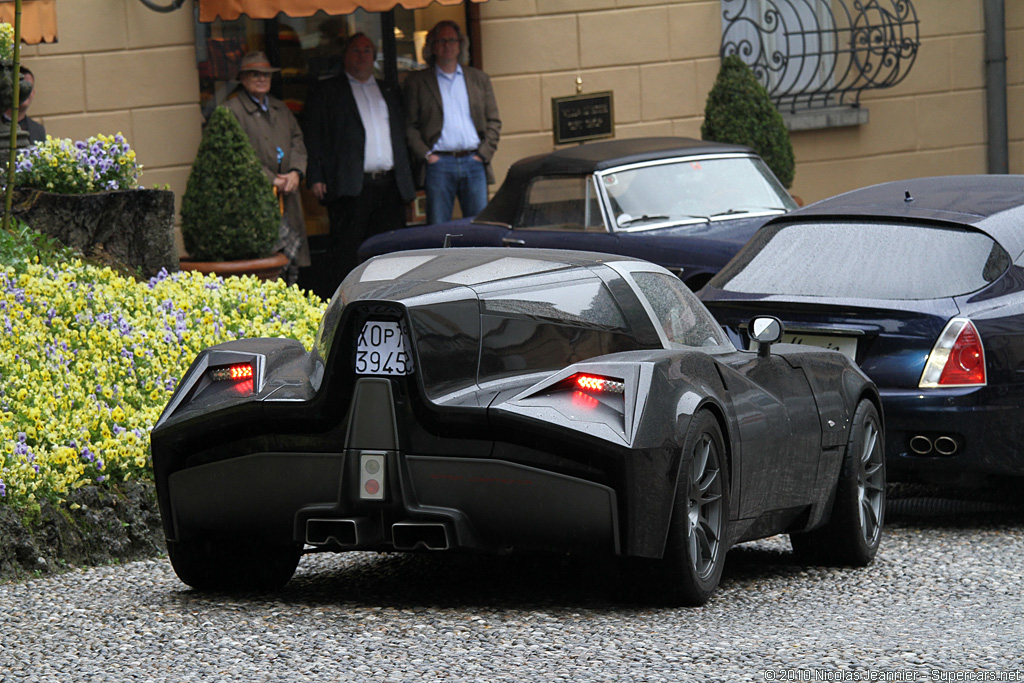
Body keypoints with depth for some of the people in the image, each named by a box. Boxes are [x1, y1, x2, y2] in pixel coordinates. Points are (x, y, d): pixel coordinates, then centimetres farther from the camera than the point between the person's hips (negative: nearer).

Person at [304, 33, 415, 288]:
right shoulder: (327, 92, 8)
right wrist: (316, 178, -9)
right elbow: (315, 138, 2)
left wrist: (406, 181, 13)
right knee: (347, 253, -8)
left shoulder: (389, 93, 23)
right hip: (351, 187, -5)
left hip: (389, 185, 5)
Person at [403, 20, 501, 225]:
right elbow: (409, 125, 5)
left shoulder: (480, 79, 16)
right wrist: (425, 155, -8)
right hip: (438, 163, -2)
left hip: (474, 162, 2)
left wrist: (483, 154, 1)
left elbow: (494, 121, 14)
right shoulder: (416, 82, 10)